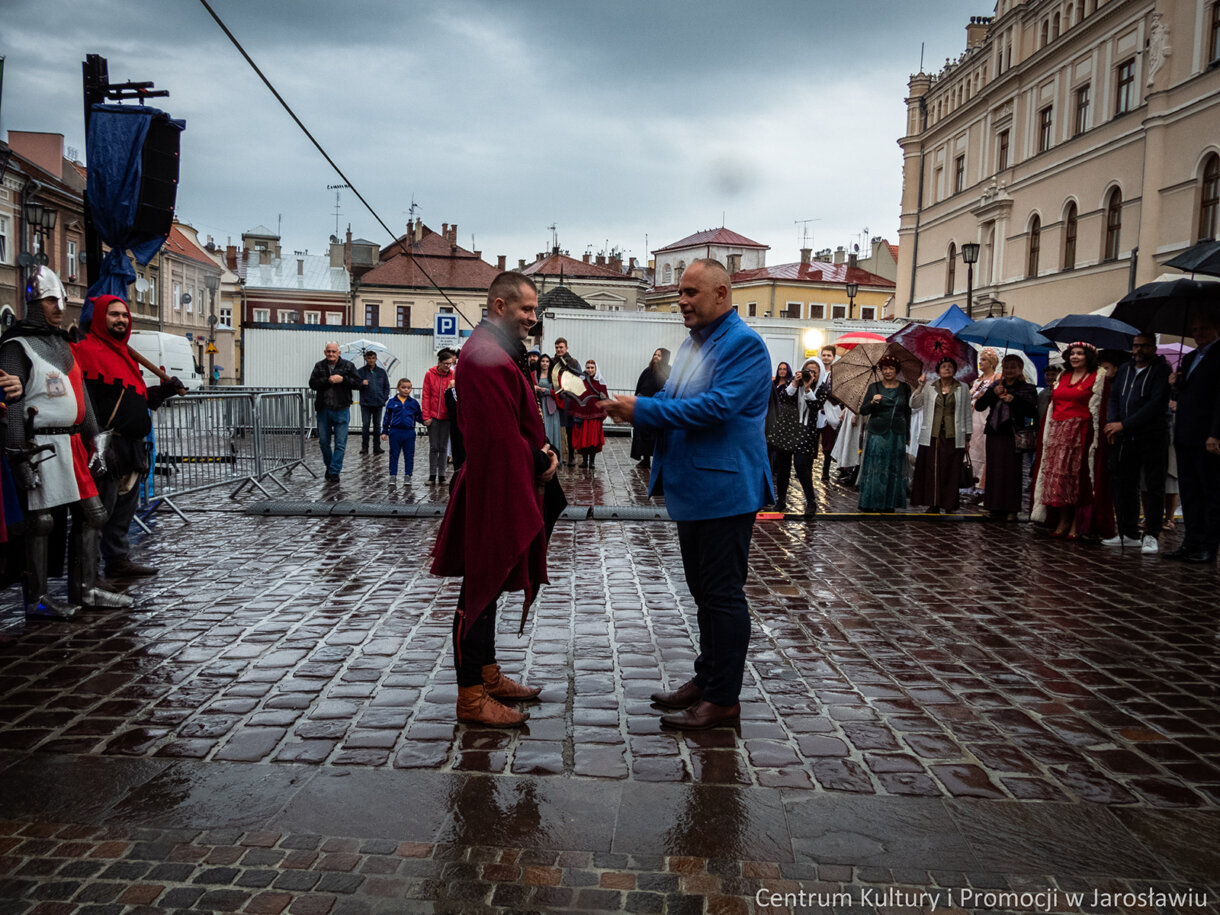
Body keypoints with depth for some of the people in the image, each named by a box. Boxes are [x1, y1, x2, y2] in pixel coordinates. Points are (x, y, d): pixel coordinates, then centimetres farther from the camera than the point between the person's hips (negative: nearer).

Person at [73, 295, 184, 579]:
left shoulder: (124, 354, 21)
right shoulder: (87, 351, -8)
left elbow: (141, 398, 24)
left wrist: (165, 390, 10)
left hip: (130, 447, 9)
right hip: (106, 446, -9)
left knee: (125, 507, 15)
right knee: (100, 510, -6)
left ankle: (119, 560, 26)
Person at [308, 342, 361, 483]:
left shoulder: (348, 366, 1)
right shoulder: (319, 366, 7)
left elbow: (358, 384, -4)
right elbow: (312, 384, -5)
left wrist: (343, 379, -17)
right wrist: (328, 380, -17)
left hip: (341, 410, -2)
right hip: (323, 409, 2)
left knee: (340, 443, -4)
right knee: (324, 441, 11)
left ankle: (334, 472, 1)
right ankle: (329, 466, 31)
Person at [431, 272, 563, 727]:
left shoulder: (499, 351, 16)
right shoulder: (486, 356, -19)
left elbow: (517, 420, 20)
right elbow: (502, 435, -24)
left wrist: (541, 451, 3)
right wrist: (540, 464, -11)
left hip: (504, 489, 11)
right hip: (495, 493, -11)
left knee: (487, 586, 18)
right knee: (481, 590, -2)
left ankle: (487, 676, 32)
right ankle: (471, 697, 8)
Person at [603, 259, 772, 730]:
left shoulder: (744, 345, -14)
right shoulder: (693, 343, 15)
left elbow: (718, 406, -25)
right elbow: (673, 403, 19)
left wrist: (644, 409, -22)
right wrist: (636, 409, -3)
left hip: (724, 491, -9)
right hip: (691, 488, 9)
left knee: (723, 594, 0)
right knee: (704, 590, 18)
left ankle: (723, 698, 10)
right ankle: (707, 678, 31)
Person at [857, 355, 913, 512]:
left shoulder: (905, 388, 6)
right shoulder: (874, 387, 2)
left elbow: (907, 412, 10)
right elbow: (863, 411, -1)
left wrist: (907, 435, 8)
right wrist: (872, 402, -21)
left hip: (897, 434, 2)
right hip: (877, 433, -2)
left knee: (894, 470, 4)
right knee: (874, 469, -1)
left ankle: (889, 504, 12)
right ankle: (870, 504, 6)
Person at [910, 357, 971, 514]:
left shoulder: (963, 388, 9)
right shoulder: (929, 387, 10)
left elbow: (967, 413, 11)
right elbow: (914, 405, 3)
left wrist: (967, 437, 8)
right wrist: (920, 386, -8)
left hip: (953, 437, 0)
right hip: (931, 437, 1)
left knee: (951, 472, -2)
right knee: (931, 470, -2)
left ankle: (949, 505, 6)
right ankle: (934, 505, 6)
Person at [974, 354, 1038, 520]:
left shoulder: (1027, 388, 4)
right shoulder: (996, 386, 15)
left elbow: (1032, 412, -8)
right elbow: (979, 406, 6)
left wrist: (1014, 400, -18)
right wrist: (992, 393, -8)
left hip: (1013, 436, -4)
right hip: (994, 434, 4)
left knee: (1012, 472, -5)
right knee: (995, 471, 5)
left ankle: (1011, 510, 0)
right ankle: (996, 508, 11)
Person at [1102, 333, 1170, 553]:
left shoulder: (1162, 370, -4)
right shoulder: (1124, 369, 15)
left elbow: (1156, 404, -14)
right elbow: (1114, 398, 13)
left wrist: (1124, 424, -16)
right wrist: (1113, 423, -6)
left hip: (1153, 438, -5)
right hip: (1124, 438, 6)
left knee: (1154, 487, -1)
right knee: (1124, 485, 6)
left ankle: (1152, 535, 4)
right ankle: (1129, 534, 14)